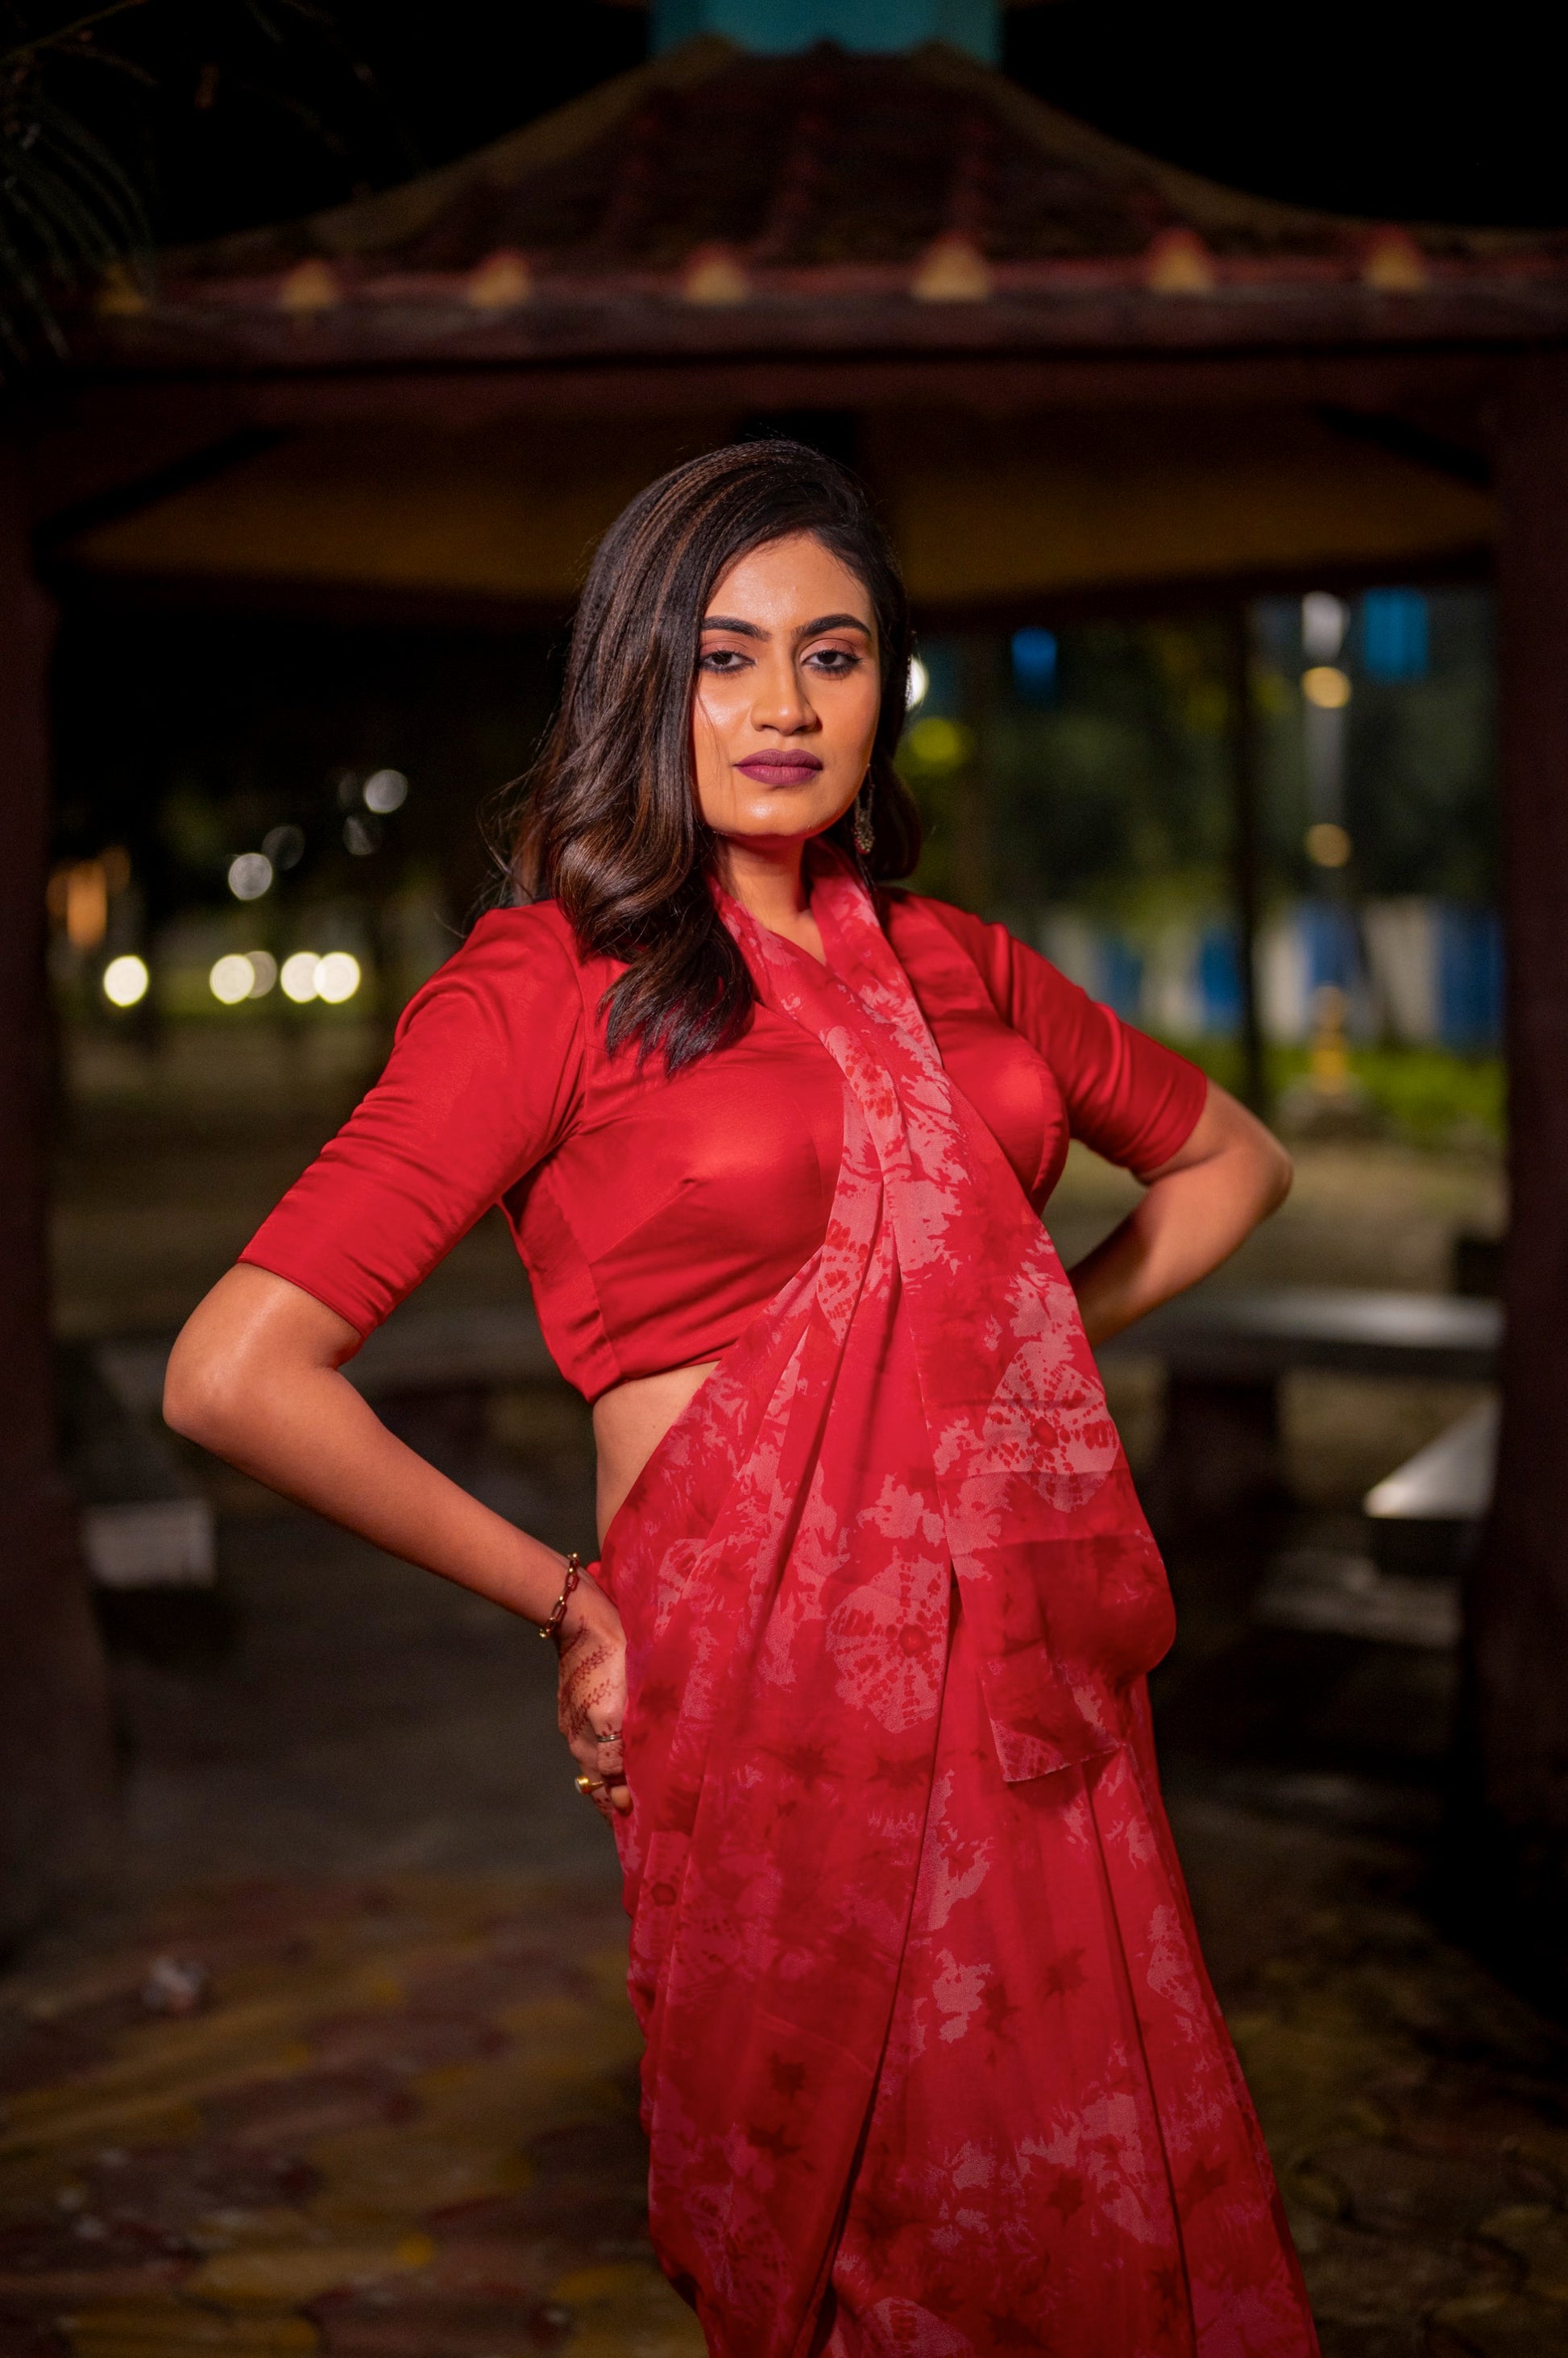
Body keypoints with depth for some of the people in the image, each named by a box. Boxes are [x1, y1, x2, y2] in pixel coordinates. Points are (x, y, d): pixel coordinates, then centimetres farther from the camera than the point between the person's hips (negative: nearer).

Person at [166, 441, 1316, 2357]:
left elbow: (1230, 1158, 25)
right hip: (777, 1689, -5)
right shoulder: (551, 980, -7)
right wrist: (567, 1605, -6)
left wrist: (1036, 1336, 8)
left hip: (1043, 1676, 5)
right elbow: (232, 1375, -14)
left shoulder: (950, 963, 9)